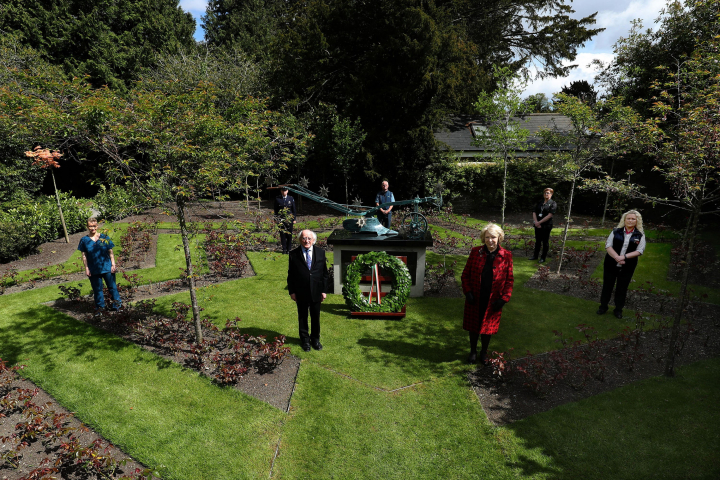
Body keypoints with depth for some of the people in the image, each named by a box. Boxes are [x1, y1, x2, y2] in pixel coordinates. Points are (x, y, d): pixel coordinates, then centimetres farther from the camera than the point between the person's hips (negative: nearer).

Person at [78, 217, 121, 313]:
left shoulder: (104, 237, 0)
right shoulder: (84, 240, 0)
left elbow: (110, 252, 3)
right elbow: (84, 256, 3)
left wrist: (113, 265, -1)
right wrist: (86, 268, -1)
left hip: (107, 267, -1)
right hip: (93, 270, 1)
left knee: (112, 287, 9)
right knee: (97, 289, 12)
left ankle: (117, 304, 23)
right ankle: (100, 306, 28)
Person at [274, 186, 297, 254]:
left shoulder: (291, 198, 4)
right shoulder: (277, 199, 2)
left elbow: (294, 209, 6)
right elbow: (276, 210, 4)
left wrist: (294, 219, 3)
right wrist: (276, 219, 0)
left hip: (289, 219, 0)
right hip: (281, 220, 0)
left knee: (289, 234, 2)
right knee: (282, 234, 1)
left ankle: (288, 249, 10)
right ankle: (284, 249, 9)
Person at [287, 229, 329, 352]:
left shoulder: (320, 252, -1)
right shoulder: (293, 254, -6)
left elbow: (324, 273, 3)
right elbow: (290, 275, -1)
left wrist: (324, 290, 0)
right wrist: (291, 291, -4)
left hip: (316, 291, 1)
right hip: (301, 293, -1)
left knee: (316, 317, 14)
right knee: (302, 317, 14)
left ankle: (315, 339, 34)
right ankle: (305, 340, 32)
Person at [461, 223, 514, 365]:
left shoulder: (506, 256, -7)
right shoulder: (475, 252, -5)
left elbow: (509, 280, -1)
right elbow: (466, 274, 0)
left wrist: (504, 298, -8)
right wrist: (468, 292, -9)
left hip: (493, 300, -1)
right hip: (475, 299, 1)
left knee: (488, 327, 15)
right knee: (473, 326, 15)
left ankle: (484, 352, 39)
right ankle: (473, 352, 37)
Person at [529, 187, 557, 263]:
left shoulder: (553, 203, -4)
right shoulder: (539, 203, 13)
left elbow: (549, 215, -14)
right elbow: (534, 212, 6)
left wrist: (539, 222, -15)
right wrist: (536, 222, -11)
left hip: (546, 225, -5)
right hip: (537, 225, 5)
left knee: (545, 241, 3)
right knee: (537, 240, 13)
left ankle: (543, 257, 11)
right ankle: (535, 255, 22)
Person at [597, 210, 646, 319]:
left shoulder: (640, 235, 0)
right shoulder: (616, 232, 0)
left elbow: (639, 251, -6)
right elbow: (608, 246, -6)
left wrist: (624, 256, -20)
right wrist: (617, 257, -20)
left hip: (627, 268, 0)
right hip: (611, 265, 0)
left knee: (622, 289, 11)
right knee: (607, 286, 10)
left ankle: (618, 309, 26)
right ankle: (603, 306, 25)